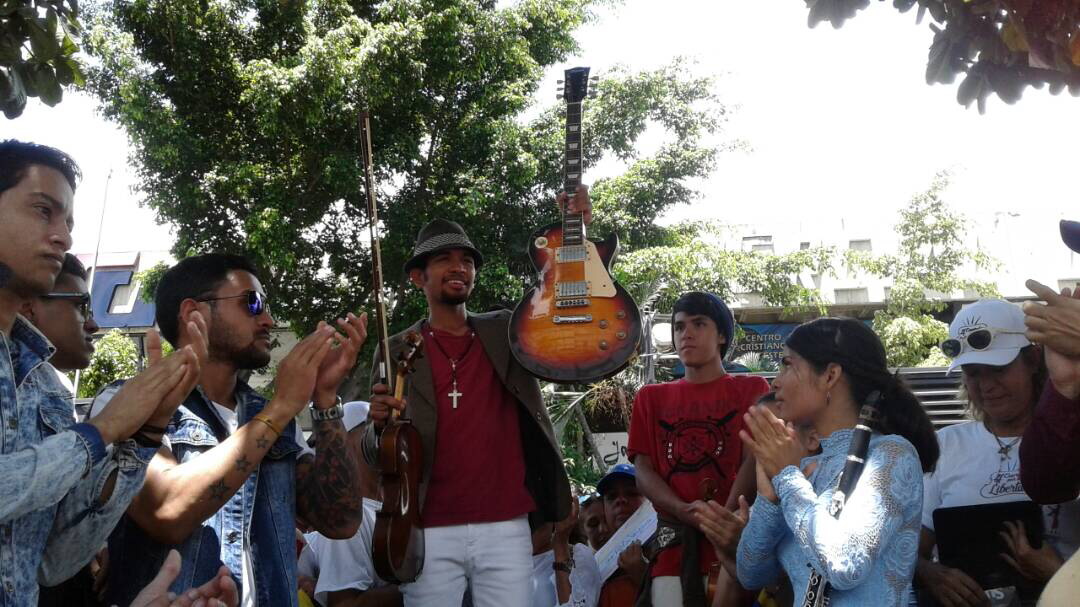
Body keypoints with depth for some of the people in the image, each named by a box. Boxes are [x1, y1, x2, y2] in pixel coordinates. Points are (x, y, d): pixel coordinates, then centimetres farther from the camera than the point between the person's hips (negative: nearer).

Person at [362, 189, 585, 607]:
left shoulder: (507, 332, 9)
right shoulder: (397, 349, 5)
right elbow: (374, 456, 4)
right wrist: (381, 425, -19)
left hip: (506, 528, 1)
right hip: (429, 533, -1)